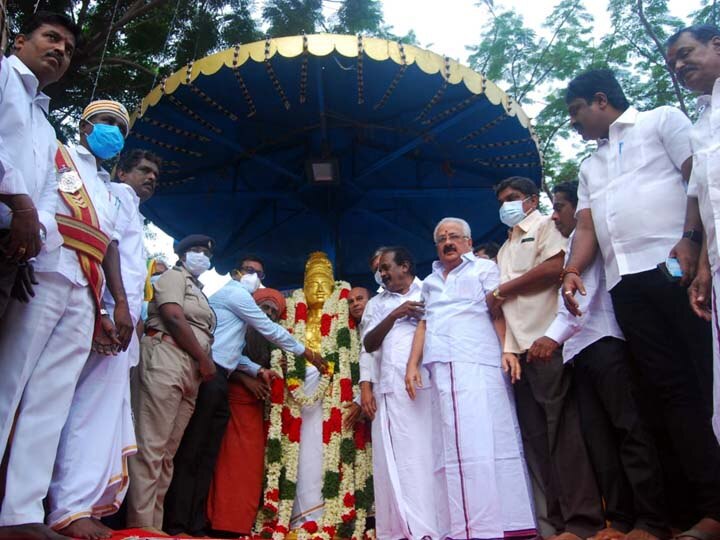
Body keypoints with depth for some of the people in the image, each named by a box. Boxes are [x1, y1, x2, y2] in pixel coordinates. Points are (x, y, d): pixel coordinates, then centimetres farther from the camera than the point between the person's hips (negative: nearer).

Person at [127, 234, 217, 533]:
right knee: (150, 445, -12)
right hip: (166, 358, -8)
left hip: (191, 371, 8)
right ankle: (141, 525, -12)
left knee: (167, 451, 4)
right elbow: (174, 319, -8)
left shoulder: (197, 291, 31)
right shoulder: (174, 276, 7)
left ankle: (153, 524, 6)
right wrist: (204, 360, -5)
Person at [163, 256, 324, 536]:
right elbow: (270, 329, -1)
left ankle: (195, 522, 9)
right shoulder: (235, 293, -2)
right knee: (191, 450, -8)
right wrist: (304, 351, 9)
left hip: (217, 380, 10)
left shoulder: (233, 297, 28)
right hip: (208, 376, -10)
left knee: (207, 452, 7)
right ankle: (177, 523, -5)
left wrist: (257, 370, 11)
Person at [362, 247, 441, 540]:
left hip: (425, 384, -3)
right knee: (395, 458, 1)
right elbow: (369, 344, 10)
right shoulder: (378, 304, 22)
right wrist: (394, 314, -1)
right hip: (390, 389, 4)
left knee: (426, 453, -5)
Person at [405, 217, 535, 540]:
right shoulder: (430, 282, 26)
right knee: (450, 447, 0)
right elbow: (424, 324, 21)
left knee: (487, 440, -10)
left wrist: (508, 350, -14)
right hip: (441, 369, 5)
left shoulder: (484, 268, 12)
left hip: (479, 365, -5)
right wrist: (412, 365, 10)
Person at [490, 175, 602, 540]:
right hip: (518, 346, 8)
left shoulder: (545, 226, 6)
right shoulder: (506, 247, 28)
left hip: (545, 340, -7)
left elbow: (555, 266, -12)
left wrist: (503, 290, -5)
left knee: (562, 428, -8)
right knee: (534, 434, 5)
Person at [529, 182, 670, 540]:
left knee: (629, 427, -9)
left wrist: (555, 334, -21)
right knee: (597, 436, 3)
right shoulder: (572, 245, 29)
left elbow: (587, 288, -11)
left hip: (603, 340, -9)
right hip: (579, 349, 9)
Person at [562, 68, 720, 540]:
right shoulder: (589, 167, 28)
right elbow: (586, 226, 17)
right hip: (626, 283, 6)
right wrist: (573, 270, -1)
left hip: (677, 267, -6)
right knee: (673, 390, 2)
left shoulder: (662, 120, 11)